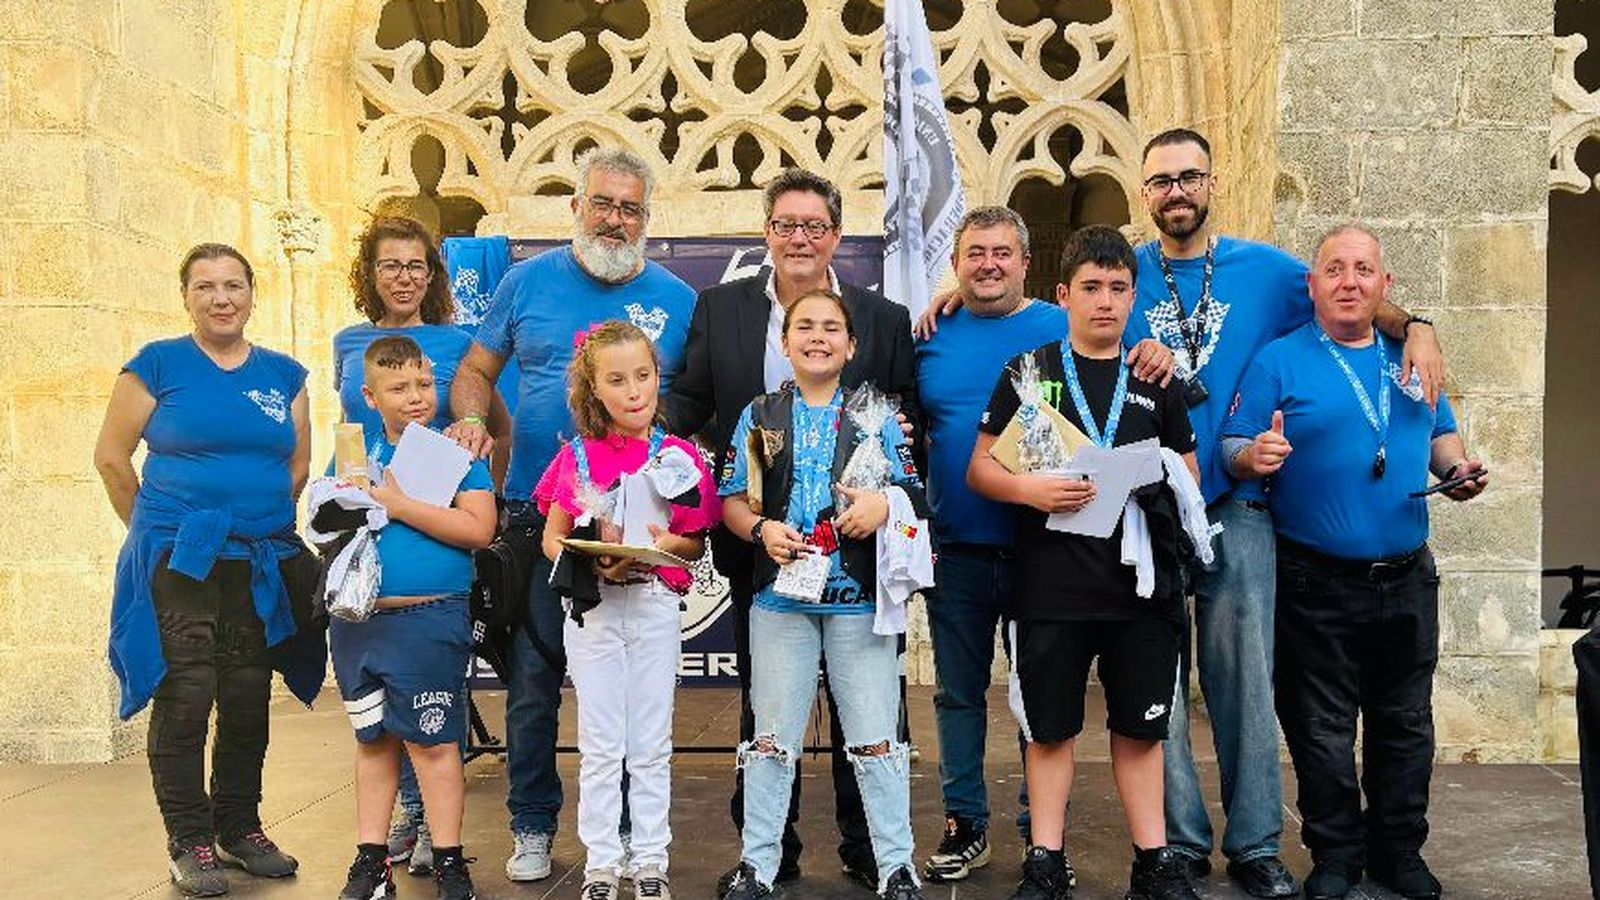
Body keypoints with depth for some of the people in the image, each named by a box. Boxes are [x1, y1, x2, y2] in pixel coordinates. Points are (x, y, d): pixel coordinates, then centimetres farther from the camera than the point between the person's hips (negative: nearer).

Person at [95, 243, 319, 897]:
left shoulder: (284, 375, 9)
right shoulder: (158, 364, -1)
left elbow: (297, 465, 16)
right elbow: (112, 457, 1)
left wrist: (259, 522, 10)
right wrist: (156, 532, 5)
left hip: (261, 563, 4)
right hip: (179, 564, -3)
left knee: (248, 703, 10)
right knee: (184, 702, -2)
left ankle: (240, 829, 25)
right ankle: (189, 843, 12)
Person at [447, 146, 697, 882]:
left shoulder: (676, 299, 3)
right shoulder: (529, 281, 5)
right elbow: (476, 369, 11)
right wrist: (471, 419, -10)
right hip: (537, 513, 0)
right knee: (533, 676, 6)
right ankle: (532, 828, 21)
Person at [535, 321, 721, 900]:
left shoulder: (677, 456, 1)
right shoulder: (577, 457, 1)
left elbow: (697, 544, 5)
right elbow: (551, 538, 5)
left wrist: (668, 543, -16)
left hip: (655, 606, 0)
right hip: (591, 607, 0)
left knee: (651, 745, 8)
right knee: (600, 745, 6)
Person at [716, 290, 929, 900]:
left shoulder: (876, 416, 7)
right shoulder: (760, 416, 9)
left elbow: (914, 494, 6)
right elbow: (732, 499, 7)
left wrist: (885, 503, -15)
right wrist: (762, 529, -12)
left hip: (860, 598, -1)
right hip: (780, 597, 1)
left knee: (876, 737, 3)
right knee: (771, 737, 8)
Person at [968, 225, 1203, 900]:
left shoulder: (1155, 382, 12)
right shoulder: (1028, 371, 4)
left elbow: (1190, 471, 18)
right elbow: (980, 469, 3)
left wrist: (1164, 485, -5)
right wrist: (1030, 489, -16)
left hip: (1140, 582, 2)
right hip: (1050, 585, -2)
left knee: (1140, 726, 11)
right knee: (1050, 728, 7)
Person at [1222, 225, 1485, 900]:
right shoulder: (1278, 361, -3)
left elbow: (1440, 434, 20)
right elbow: (1232, 452, -8)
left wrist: (1458, 467, 0)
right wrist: (1254, 456, -30)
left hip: (1407, 579, 4)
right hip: (1317, 584, -4)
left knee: (1405, 724, 14)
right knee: (1323, 729, 4)